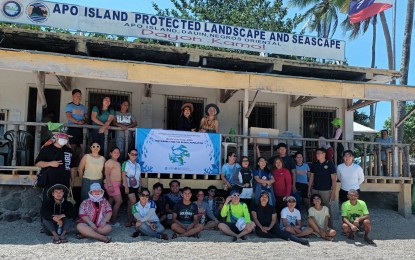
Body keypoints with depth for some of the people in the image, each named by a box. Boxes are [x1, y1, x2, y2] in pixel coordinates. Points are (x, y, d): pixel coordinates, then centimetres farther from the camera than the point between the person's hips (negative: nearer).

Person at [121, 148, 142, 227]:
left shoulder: (138, 165, 11)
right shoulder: (126, 163, -7)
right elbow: (123, 175, -12)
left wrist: (140, 186, 8)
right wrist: (126, 187, -17)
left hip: (136, 186, 6)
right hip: (129, 186, -6)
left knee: (131, 203, 10)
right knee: (133, 201, -15)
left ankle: (130, 220, 14)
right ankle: (131, 220, -6)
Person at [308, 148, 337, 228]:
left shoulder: (330, 164, -5)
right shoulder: (314, 164, 6)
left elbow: (334, 179, -5)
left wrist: (333, 192, -10)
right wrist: (309, 189, 9)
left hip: (326, 190, -3)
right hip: (315, 190, 4)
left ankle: (330, 227, 13)